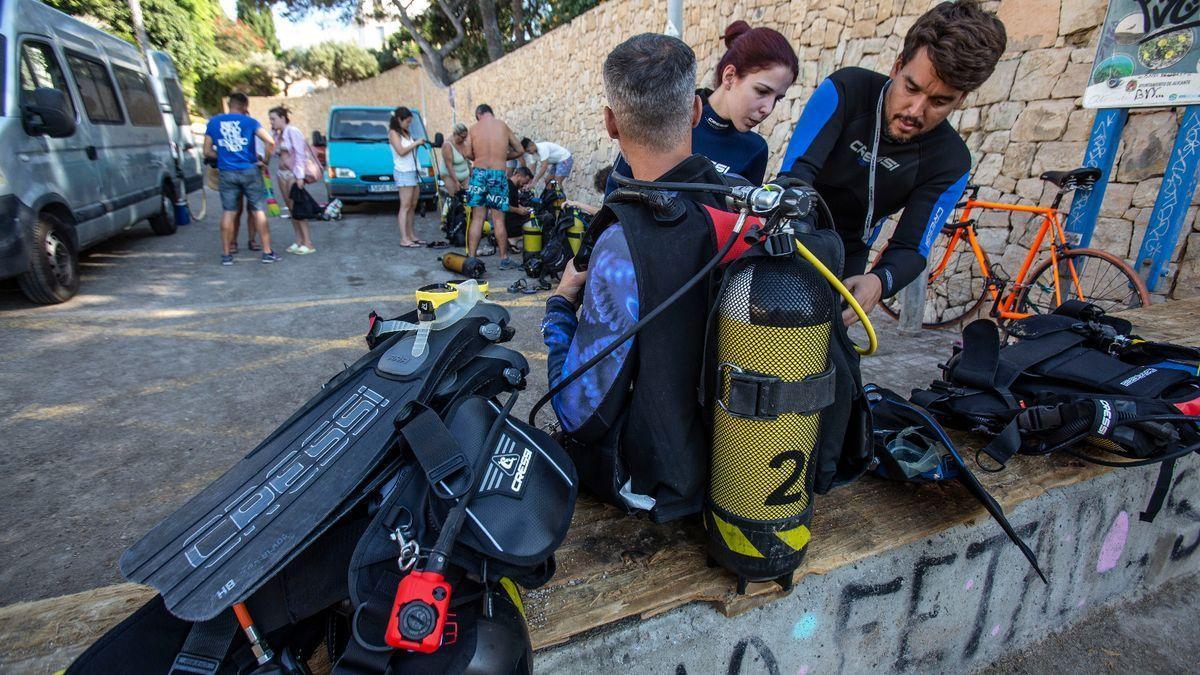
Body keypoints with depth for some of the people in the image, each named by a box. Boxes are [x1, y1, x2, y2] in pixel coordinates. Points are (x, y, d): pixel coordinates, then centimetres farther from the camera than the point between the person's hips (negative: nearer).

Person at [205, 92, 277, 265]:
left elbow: (207, 151, 7)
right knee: (258, 210, 3)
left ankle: (226, 254, 9)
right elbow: (269, 142, -14)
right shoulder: (249, 121, -1)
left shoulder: (214, 122, 8)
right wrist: (264, 161, -2)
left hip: (227, 173, 2)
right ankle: (267, 252, 4)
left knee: (228, 212, 6)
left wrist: (222, 157, 20)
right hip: (249, 171, -2)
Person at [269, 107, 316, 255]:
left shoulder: (292, 132, -8)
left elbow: (300, 154, -15)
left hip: (293, 174, -8)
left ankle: (308, 243, -9)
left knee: (297, 208, -11)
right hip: (282, 173, 8)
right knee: (291, 209, 6)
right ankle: (299, 241, 10)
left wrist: (300, 176, -20)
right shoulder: (277, 135, 17)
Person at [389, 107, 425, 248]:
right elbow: (401, 151, -16)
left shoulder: (406, 133, 18)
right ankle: (404, 239, -10)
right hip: (403, 172, -8)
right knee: (405, 206, -10)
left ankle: (410, 235, 14)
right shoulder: (393, 133, -5)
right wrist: (416, 143, -10)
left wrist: (418, 143, 3)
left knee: (413, 205, 8)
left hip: (413, 171, 8)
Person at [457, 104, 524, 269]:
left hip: (479, 173, 1)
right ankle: (504, 259, 9)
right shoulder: (503, 126, 8)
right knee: (498, 220, 4)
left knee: (477, 219, 4)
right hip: (498, 174, 0)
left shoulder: (473, 128, 6)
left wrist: (478, 158, 14)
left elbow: (468, 154, -5)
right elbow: (519, 150, 12)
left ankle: (471, 258, 3)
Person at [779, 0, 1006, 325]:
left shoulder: (950, 162, -12)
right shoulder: (845, 89, -17)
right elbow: (796, 171, -26)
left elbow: (910, 248, -15)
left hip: (846, 258, 2)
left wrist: (879, 281, -39)